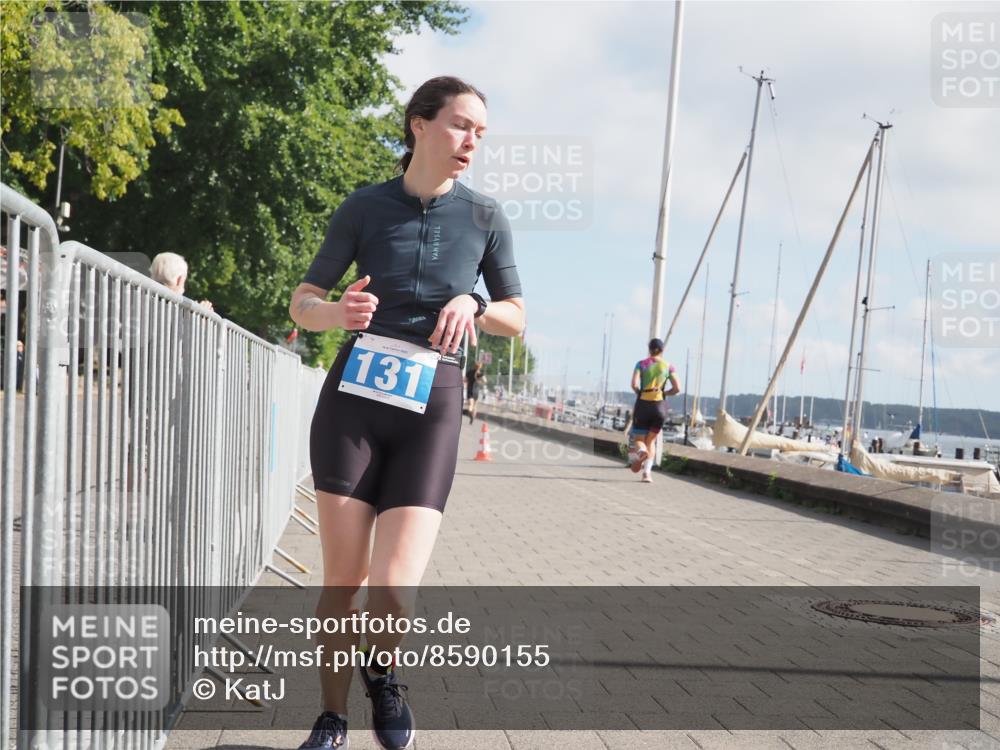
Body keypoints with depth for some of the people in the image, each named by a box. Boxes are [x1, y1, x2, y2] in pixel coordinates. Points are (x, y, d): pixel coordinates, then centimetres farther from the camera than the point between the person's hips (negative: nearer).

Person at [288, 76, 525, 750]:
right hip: (353, 399, 0)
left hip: (432, 409, 0)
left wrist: (474, 305, -9)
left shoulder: (485, 217, 4)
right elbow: (302, 303, 6)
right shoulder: (366, 206, 2)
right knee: (343, 582, 1)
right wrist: (337, 312, -17)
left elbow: (517, 318, 13)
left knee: (392, 590, -12)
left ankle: (383, 678, 22)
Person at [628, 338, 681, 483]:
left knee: (638, 438, 11)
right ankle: (647, 472, 2)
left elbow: (634, 384, -12)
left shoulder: (641, 364, 1)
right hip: (660, 406, 1)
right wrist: (664, 393, 13)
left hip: (643, 404, -1)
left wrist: (639, 393, 7)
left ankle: (641, 451, -26)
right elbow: (677, 388, -4)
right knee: (651, 440, 15)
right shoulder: (668, 366, 4)